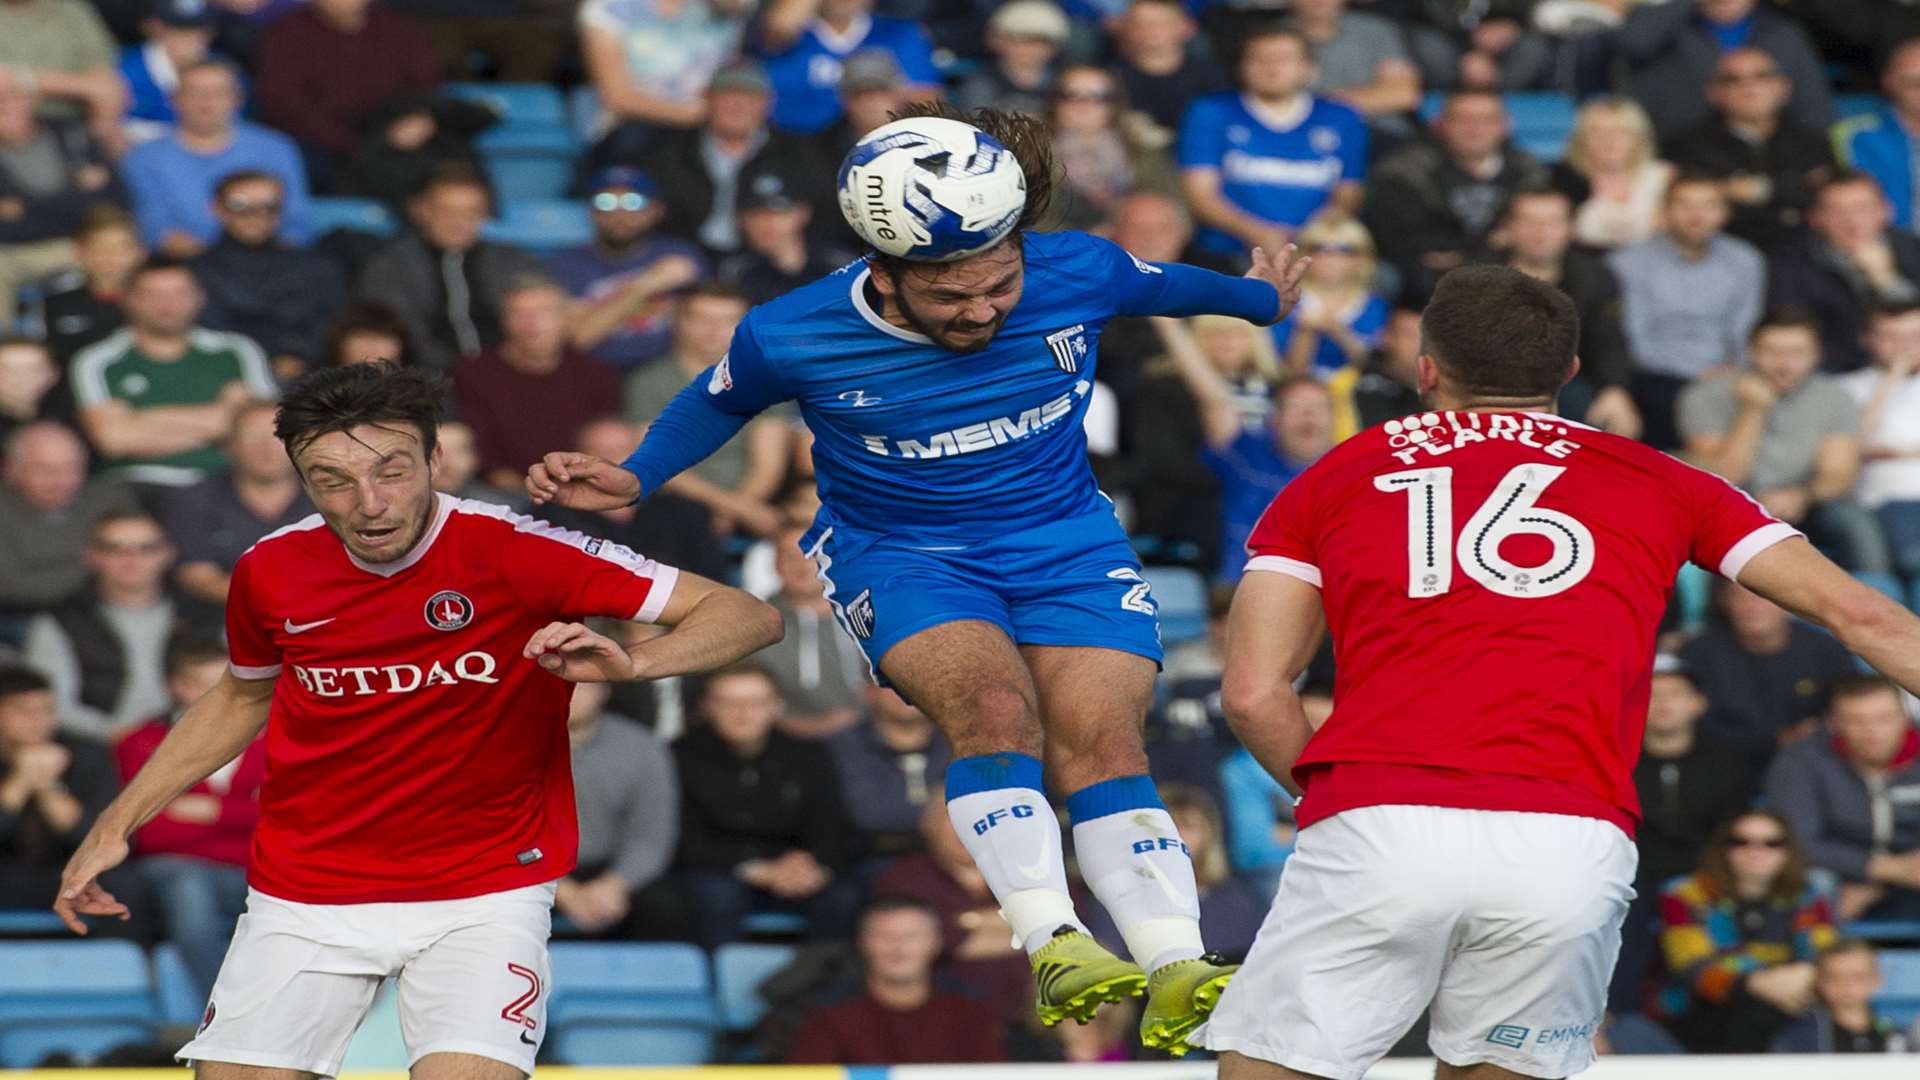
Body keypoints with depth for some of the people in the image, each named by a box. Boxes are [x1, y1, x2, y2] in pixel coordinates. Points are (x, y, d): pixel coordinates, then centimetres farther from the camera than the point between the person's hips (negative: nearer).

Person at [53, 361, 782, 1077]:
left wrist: (630, 663, -37)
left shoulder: (514, 553, -18)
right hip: (303, 897, 4)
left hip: (484, 891, -4)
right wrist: (117, 823, 16)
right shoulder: (270, 573, -5)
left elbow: (748, 617, -18)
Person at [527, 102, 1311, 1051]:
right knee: (994, 701, -31)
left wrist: (1256, 299, 28)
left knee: (1099, 739, -20)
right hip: (901, 553, -2)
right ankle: (1052, 944, -40)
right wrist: (631, 480, -4)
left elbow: (1162, 285, 10)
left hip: (1067, 545, 2)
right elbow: (719, 402, 6)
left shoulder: (1077, 275, -14)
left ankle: (1178, 973, -31)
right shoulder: (791, 338, -18)